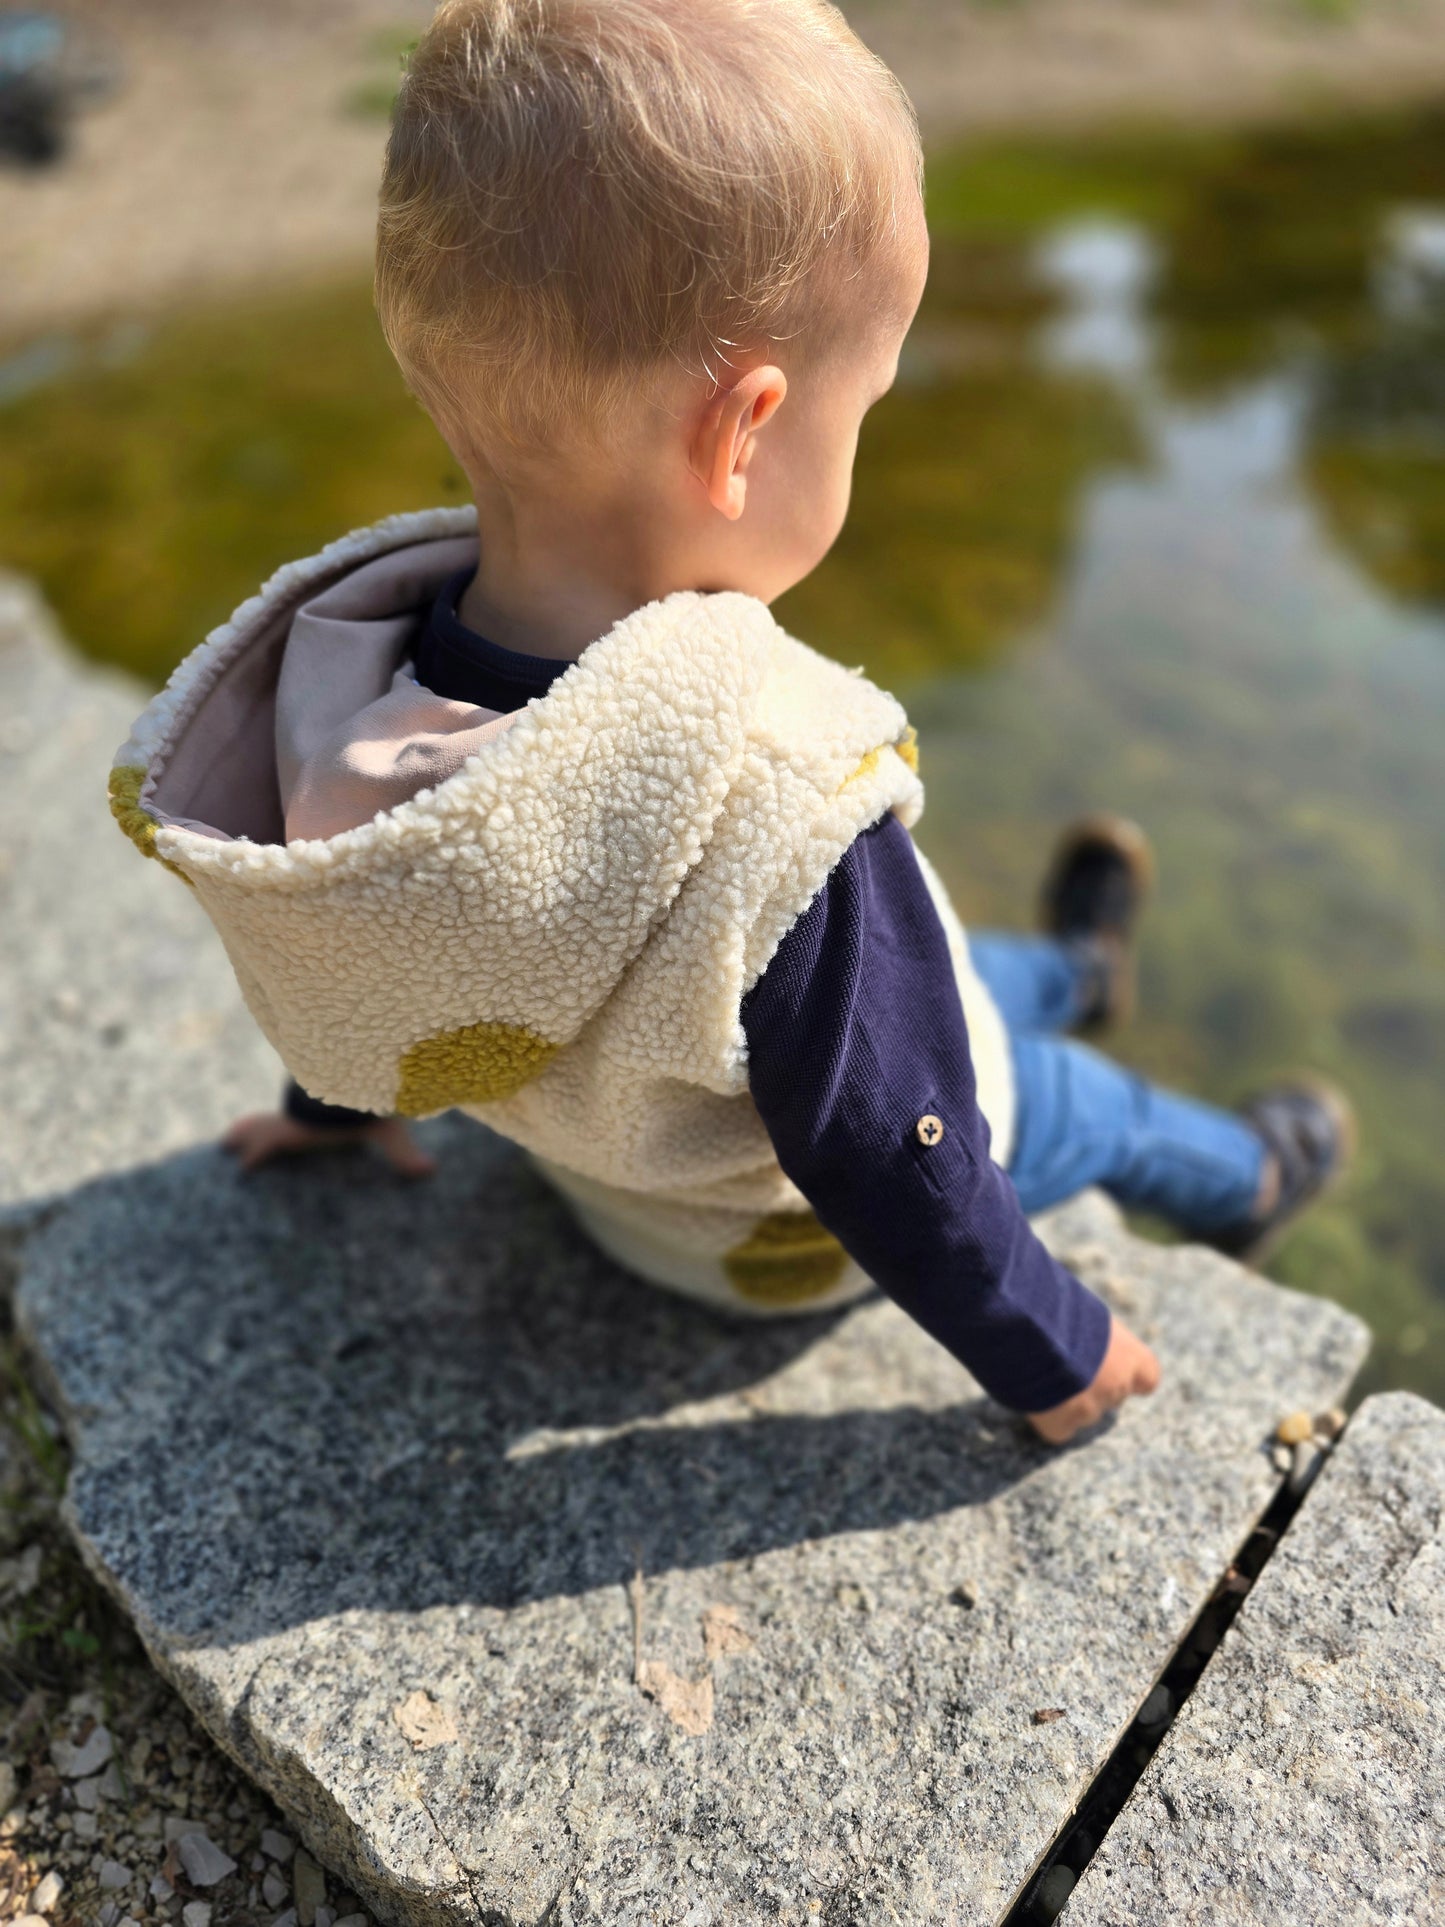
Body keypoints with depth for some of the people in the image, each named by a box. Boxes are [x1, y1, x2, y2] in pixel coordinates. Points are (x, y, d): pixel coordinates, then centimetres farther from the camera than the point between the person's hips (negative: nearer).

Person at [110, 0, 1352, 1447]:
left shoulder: (346, 675, -25)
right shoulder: (781, 824, -46)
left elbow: (349, 960, -5)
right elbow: (894, 1166, -31)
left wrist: (341, 1100, 17)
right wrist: (1050, 1356, -10)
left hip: (597, 1157, 5)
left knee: (973, 977, 30)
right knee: (1097, 1105, 27)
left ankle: (1071, 967, 64)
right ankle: (1240, 1185, 60)